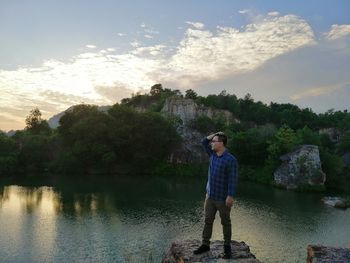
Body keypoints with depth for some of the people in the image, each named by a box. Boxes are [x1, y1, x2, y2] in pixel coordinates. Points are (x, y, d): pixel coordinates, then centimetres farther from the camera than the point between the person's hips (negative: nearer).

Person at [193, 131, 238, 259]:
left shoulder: (231, 160, -17)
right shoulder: (213, 154, 5)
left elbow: (233, 180, -19)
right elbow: (204, 141, 15)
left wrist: (231, 196, -23)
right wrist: (216, 134, 5)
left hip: (223, 198, -6)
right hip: (210, 195, 6)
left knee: (225, 223, 11)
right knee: (207, 221, 10)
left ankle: (227, 246, 25)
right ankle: (205, 244, 21)